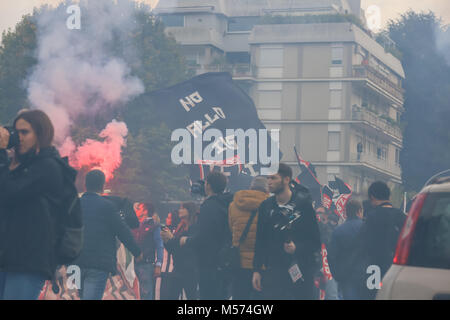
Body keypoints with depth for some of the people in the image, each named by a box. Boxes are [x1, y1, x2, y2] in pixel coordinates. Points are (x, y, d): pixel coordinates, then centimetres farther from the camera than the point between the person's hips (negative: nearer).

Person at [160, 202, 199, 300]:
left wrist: (172, 238, -15)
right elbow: (171, 250, 19)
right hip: (178, 269, 8)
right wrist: (165, 240, 0)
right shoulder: (180, 227, 15)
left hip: (190, 270, -8)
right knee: (171, 296, 4)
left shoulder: (194, 227, -10)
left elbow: (189, 247, -20)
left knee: (191, 296, -4)